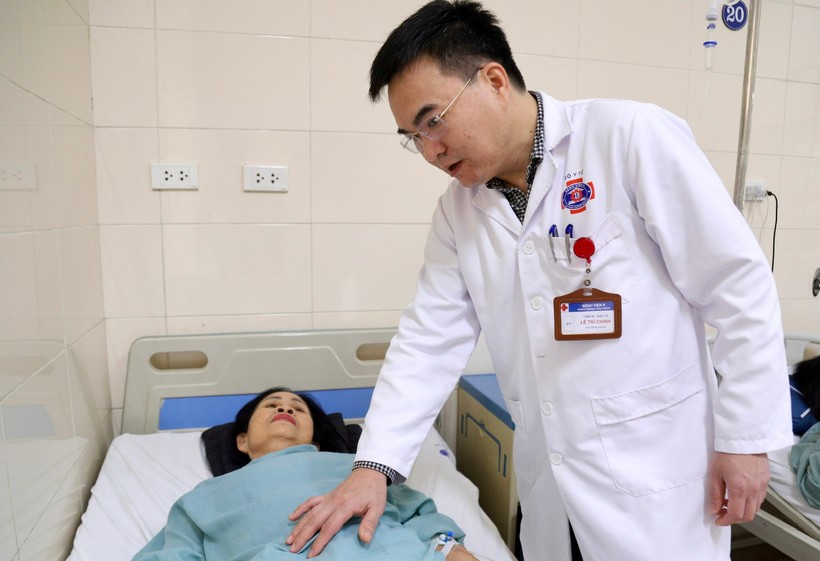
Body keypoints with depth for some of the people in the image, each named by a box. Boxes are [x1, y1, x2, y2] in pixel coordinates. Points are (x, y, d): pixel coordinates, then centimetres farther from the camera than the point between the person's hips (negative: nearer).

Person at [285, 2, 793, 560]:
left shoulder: (631, 137, -14)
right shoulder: (458, 209, 2)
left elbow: (741, 285, -11)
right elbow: (430, 338, 0)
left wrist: (746, 438, -8)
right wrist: (374, 466, -6)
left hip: (655, 468, -4)